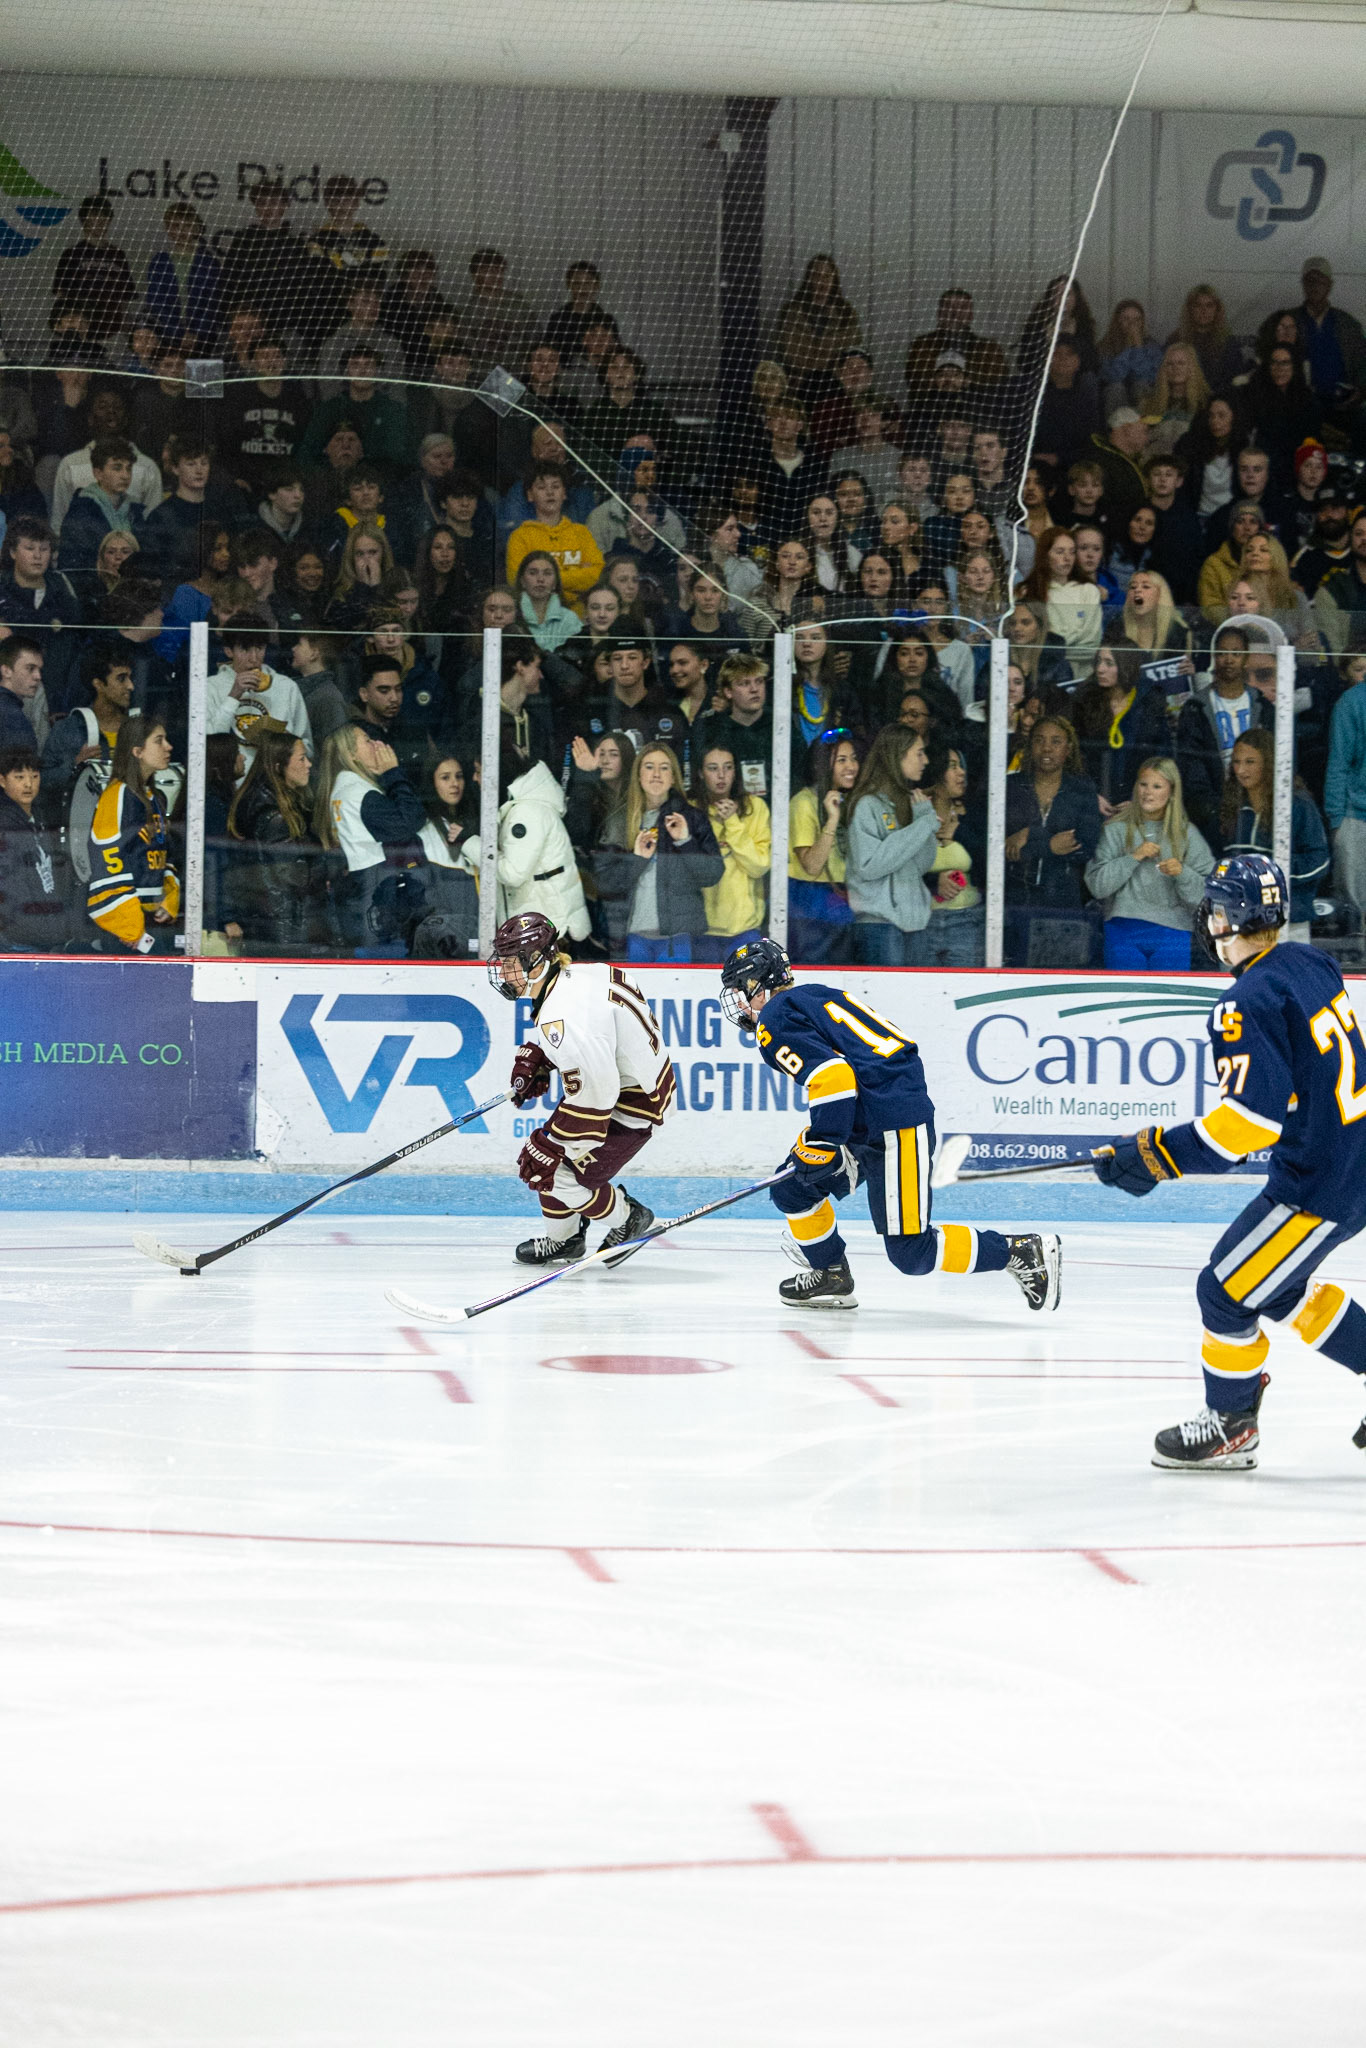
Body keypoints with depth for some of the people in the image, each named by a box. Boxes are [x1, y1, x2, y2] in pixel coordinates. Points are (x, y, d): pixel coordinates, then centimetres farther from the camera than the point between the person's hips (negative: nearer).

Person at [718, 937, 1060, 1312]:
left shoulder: (775, 1022, -8)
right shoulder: (814, 995, 21)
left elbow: (832, 1077, -23)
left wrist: (821, 1147, -17)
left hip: (897, 1132, -10)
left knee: (911, 1254, -8)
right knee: (790, 1187, 14)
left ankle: (1022, 1253, -4)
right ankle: (830, 1277, 24)